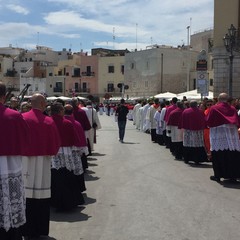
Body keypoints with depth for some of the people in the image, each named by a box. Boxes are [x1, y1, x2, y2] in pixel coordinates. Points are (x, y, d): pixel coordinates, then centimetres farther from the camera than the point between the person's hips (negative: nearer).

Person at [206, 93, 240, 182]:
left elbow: (208, 121, 0)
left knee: (218, 155, 4)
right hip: (231, 134, 3)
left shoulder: (214, 108, -6)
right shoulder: (232, 109, 3)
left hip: (218, 134, -3)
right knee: (232, 155, 6)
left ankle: (218, 175, 6)